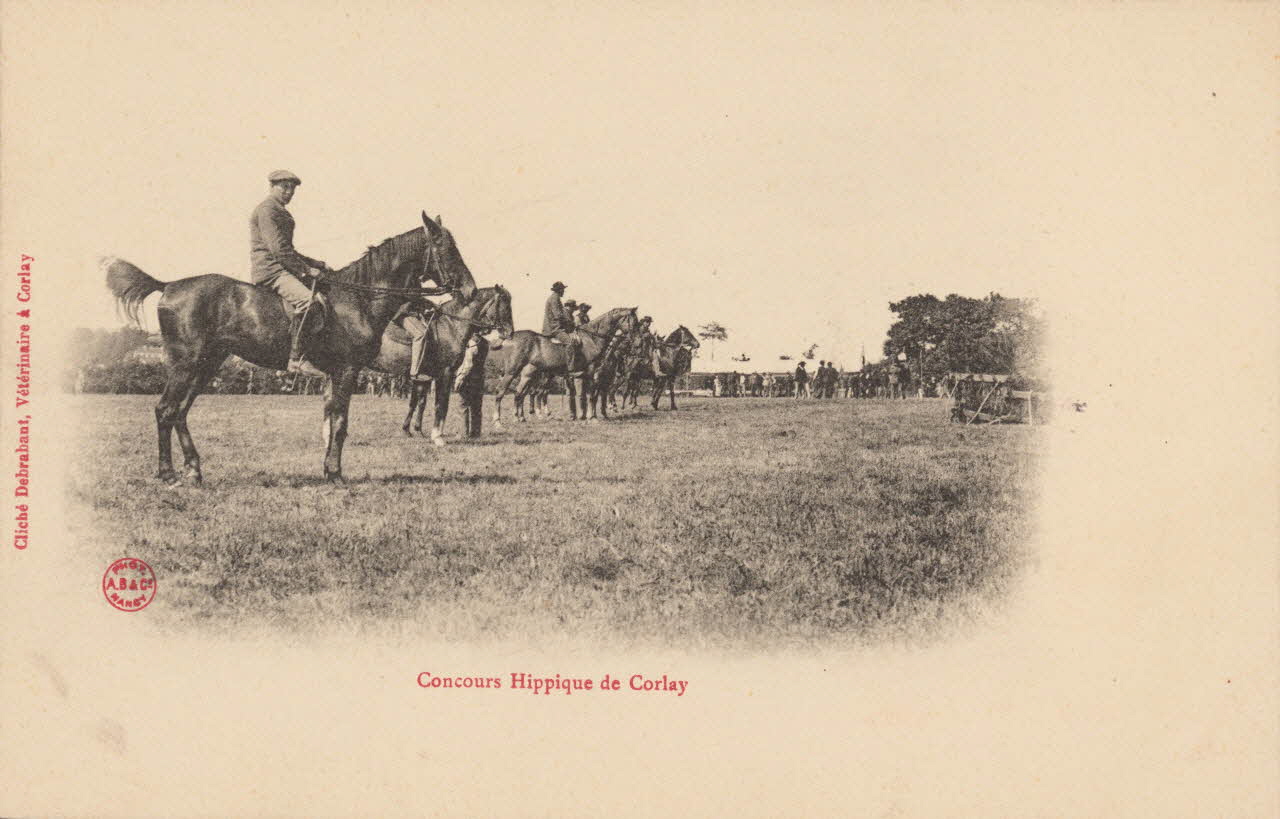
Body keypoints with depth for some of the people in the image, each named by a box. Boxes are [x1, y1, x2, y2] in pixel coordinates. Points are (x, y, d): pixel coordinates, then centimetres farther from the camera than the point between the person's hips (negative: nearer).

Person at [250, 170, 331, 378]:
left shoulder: (280, 212, 25)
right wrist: (303, 270, -15)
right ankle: (296, 359, -34)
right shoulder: (267, 210, -7)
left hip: (283, 268, 11)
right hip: (270, 270, -11)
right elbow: (278, 248, -16)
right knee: (307, 300, -31)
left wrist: (319, 265, 21)